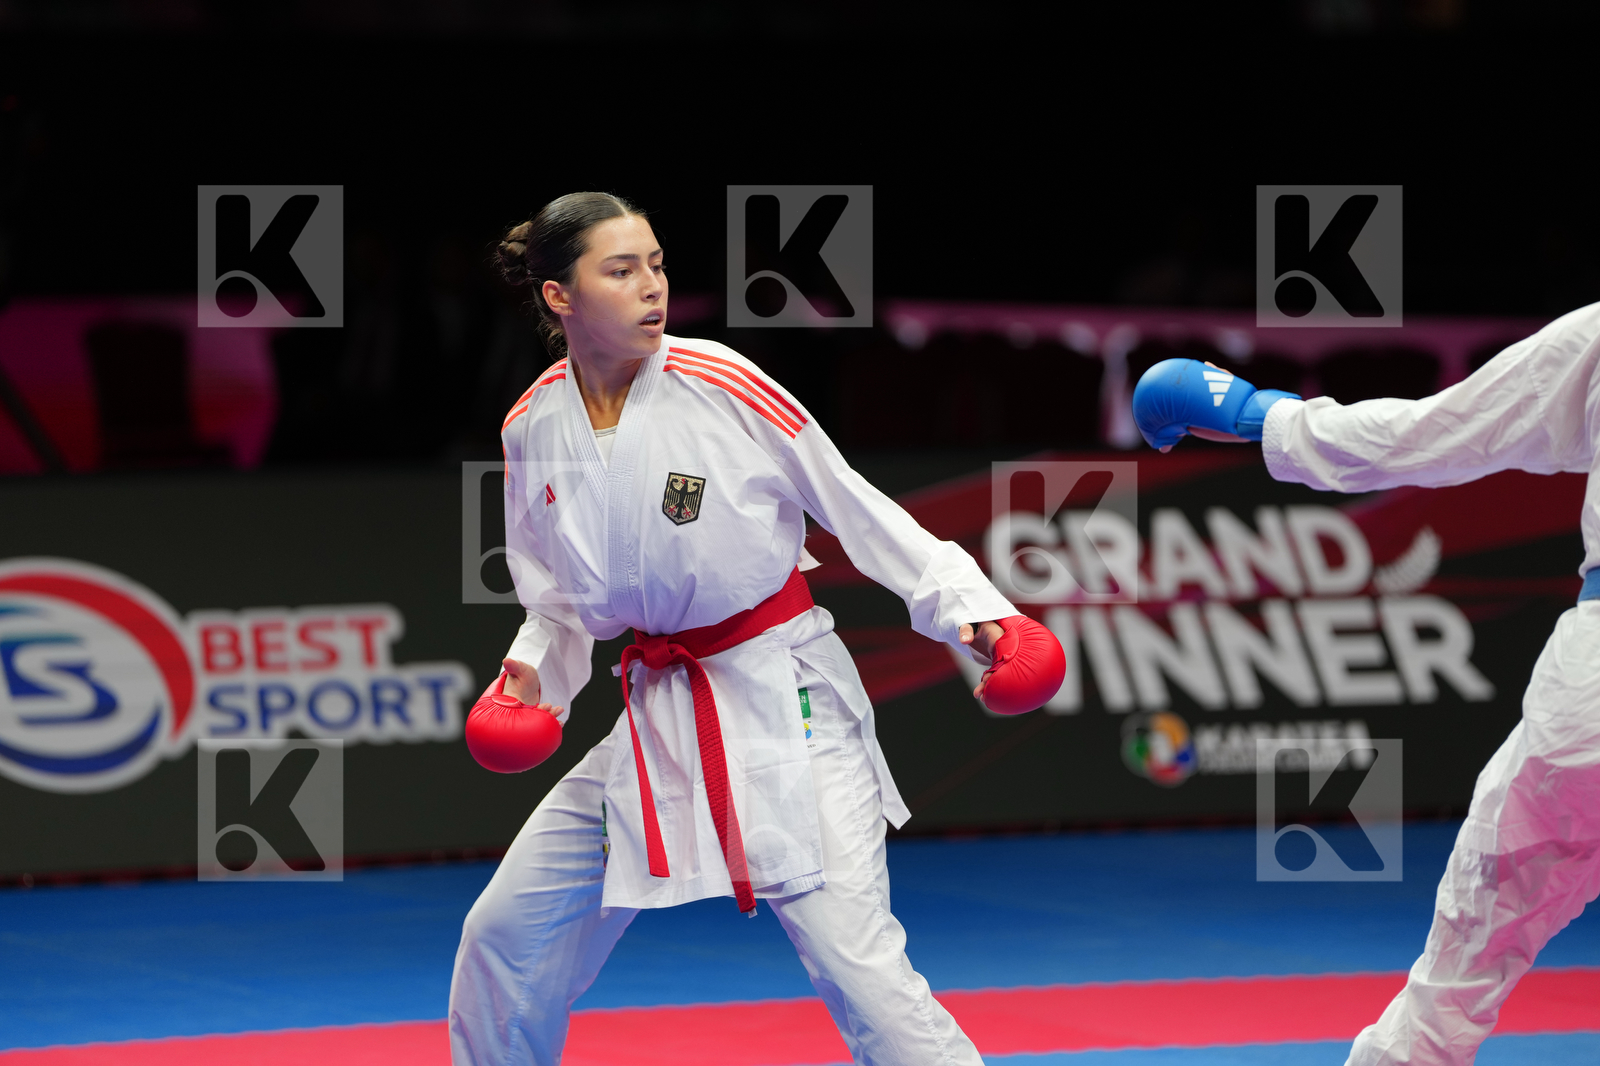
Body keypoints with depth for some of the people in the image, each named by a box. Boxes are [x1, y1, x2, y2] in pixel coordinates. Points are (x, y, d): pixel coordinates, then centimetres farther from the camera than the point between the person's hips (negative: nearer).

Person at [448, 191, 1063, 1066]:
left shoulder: (718, 386, -14)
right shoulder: (535, 429, 0)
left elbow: (857, 509, -7)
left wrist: (970, 607, -14)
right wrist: (529, 673, -3)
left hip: (784, 707, -5)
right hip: (656, 721, 5)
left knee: (856, 965, -17)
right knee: (504, 938, 10)